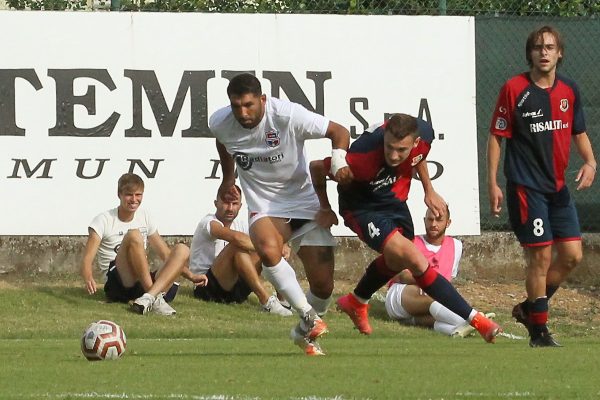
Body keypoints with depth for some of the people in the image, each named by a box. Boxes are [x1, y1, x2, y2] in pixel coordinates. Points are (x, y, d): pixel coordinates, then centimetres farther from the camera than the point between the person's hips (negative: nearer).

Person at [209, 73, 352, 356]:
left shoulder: (288, 115, -22)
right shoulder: (220, 123, -10)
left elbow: (339, 132, -12)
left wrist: (339, 160, -30)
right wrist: (228, 178, 28)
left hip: (304, 202, -1)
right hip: (264, 208, 1)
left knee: (323, 284, -6)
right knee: (268, 250, -35)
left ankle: (305, 332, 25)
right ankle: (308, 316, -21)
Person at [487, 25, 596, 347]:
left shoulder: (568, 91, 7)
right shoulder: (514, 89, -8)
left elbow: (578, 132, 19)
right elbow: (496, 136, -4)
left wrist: (590, 161, -1)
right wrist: (493, 183, -8)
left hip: (558, 187, 6)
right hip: (525, 187, -6)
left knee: (572, 255, 3)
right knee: (541, 256, -7)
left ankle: (529, 308, 23)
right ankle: (539, 332, 4)